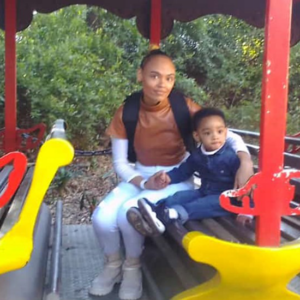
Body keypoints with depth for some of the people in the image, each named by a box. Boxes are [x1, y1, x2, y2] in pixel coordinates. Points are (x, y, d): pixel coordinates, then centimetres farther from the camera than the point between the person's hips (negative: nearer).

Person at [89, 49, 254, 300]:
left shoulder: (184, 108, -16)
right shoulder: (126, 112, -10)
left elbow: (229, 136, -15)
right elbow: (120, 162, -4)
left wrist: (245, 163, -35)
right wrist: (143, 183, -22)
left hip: (177, 178, -3)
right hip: (140, 176, 3)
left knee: (129, 213, -27)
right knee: (102, 217, -20)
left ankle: (132, 267, 5)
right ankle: (113, 263, 13)